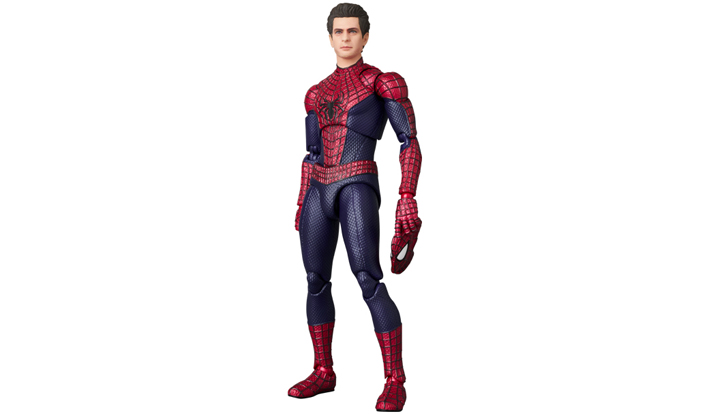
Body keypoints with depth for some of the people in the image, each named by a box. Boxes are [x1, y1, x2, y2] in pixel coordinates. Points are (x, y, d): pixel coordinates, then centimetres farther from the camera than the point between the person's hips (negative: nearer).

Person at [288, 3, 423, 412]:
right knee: (316, 282, 7)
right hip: (319, 192, 6)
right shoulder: (317, 93, 18)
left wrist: (408, 199, -15)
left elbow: (411, 142, -6)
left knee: (369, 281, -18)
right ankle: (323, 373, 20)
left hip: (357, 189, -6)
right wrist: (302, 206, 17)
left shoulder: (385, 82, 1)